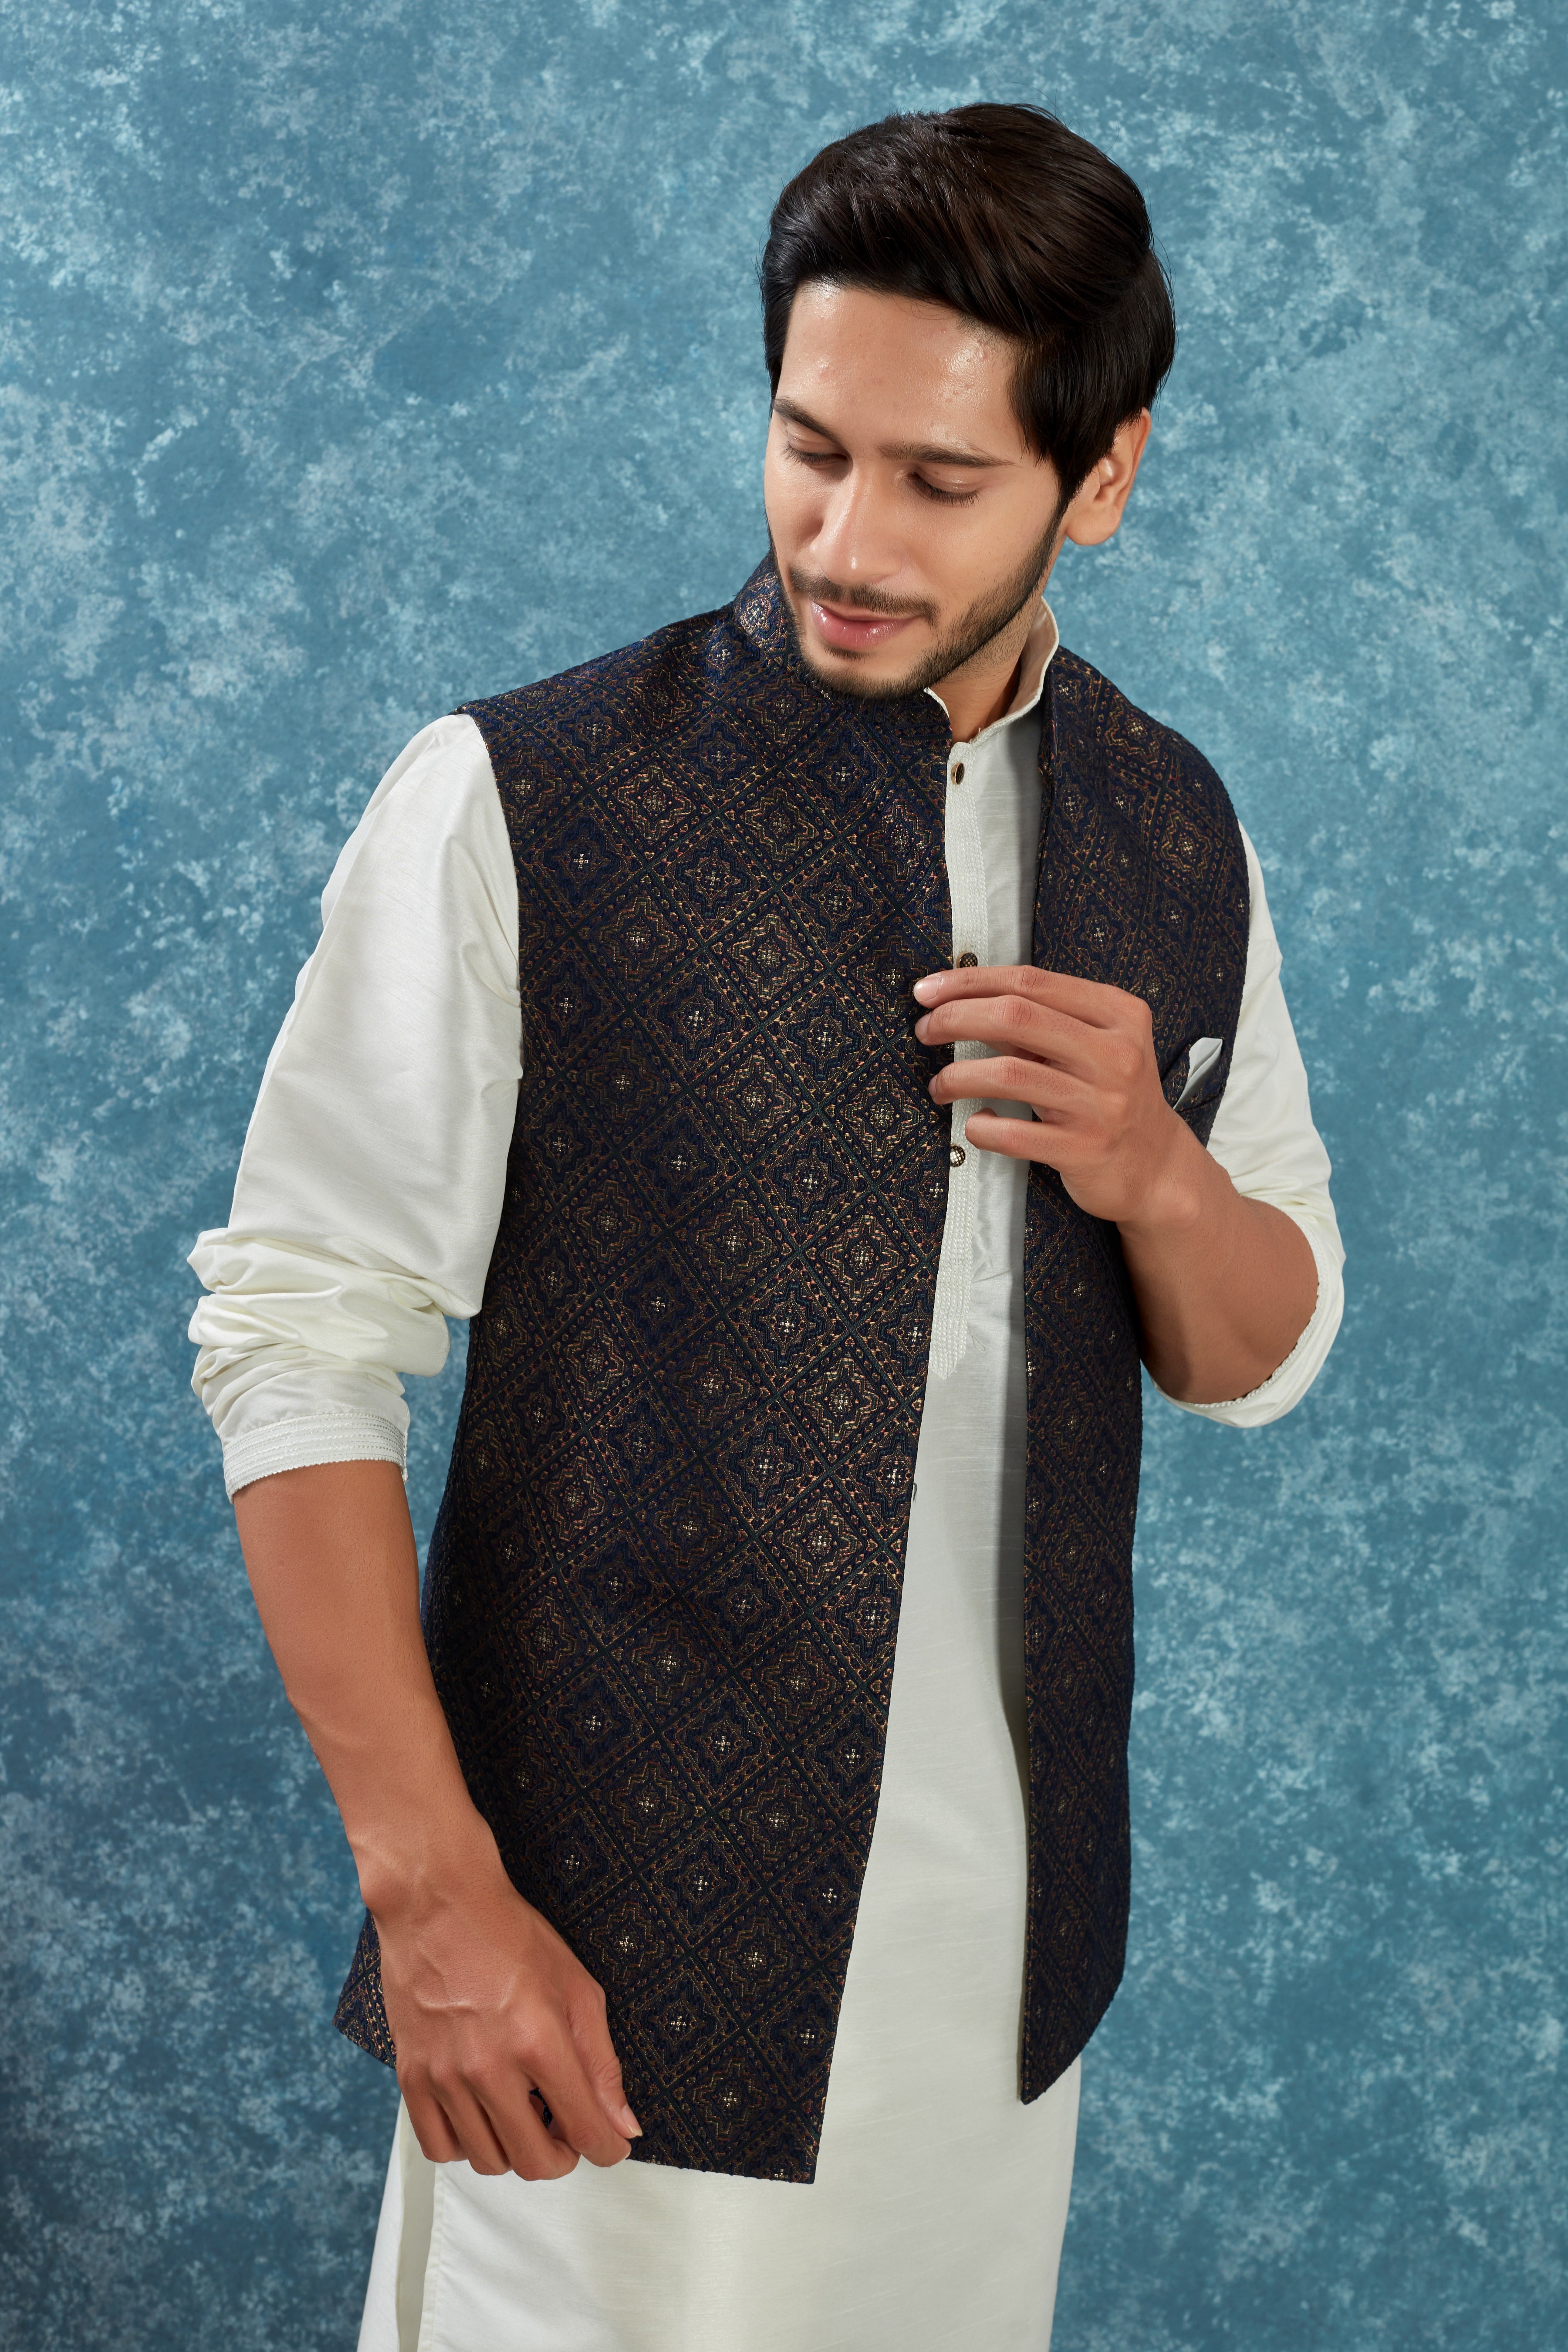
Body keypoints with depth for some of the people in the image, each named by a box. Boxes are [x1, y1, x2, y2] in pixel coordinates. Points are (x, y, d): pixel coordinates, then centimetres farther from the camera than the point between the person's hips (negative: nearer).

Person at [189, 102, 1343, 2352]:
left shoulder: (1177, 831, 3)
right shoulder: (516, 810, -13)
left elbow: (1264, 1357, 11)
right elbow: (295, 1338, -13)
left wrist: (1155, 1171, -12)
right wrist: (436, 1890, -17)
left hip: (1010, 1927, 5)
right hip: (616, 1934, -4)